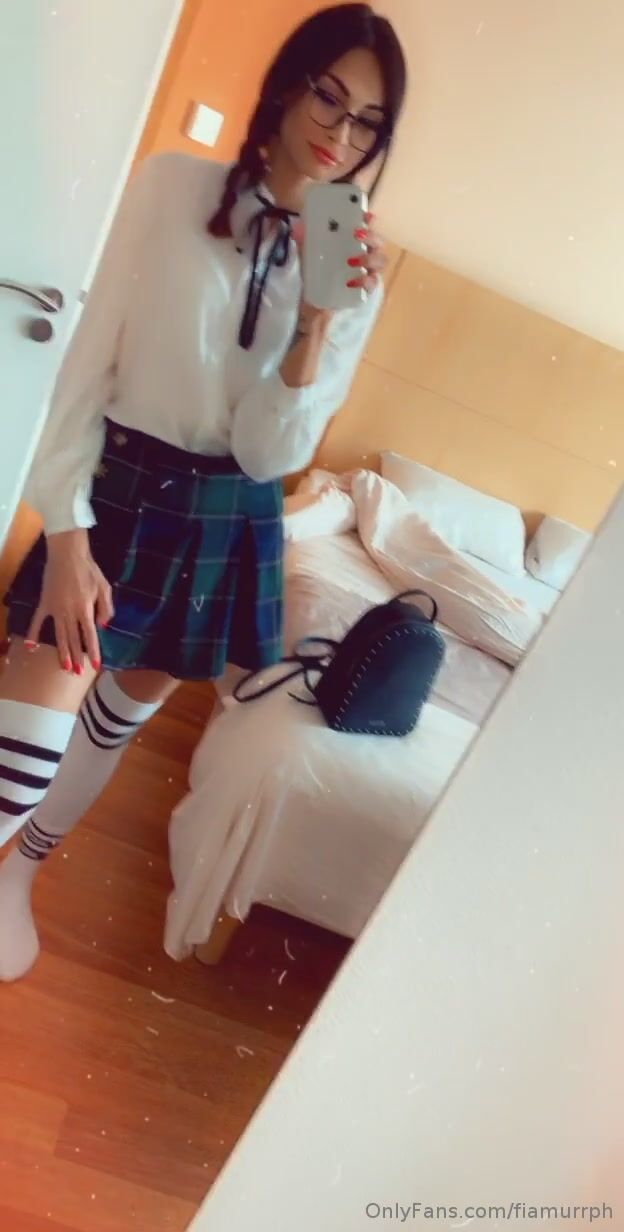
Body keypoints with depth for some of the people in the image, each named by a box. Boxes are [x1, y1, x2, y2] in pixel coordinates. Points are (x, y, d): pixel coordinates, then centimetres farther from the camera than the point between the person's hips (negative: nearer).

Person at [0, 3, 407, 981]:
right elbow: (91, 360, -8)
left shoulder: (356, 271, 0)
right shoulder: (174, 185, -5)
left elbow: (272, 452, -9)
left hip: (230, 521, 3)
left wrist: (320, 316, -22)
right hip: (121, 487, -3)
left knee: (125, 714, 18)